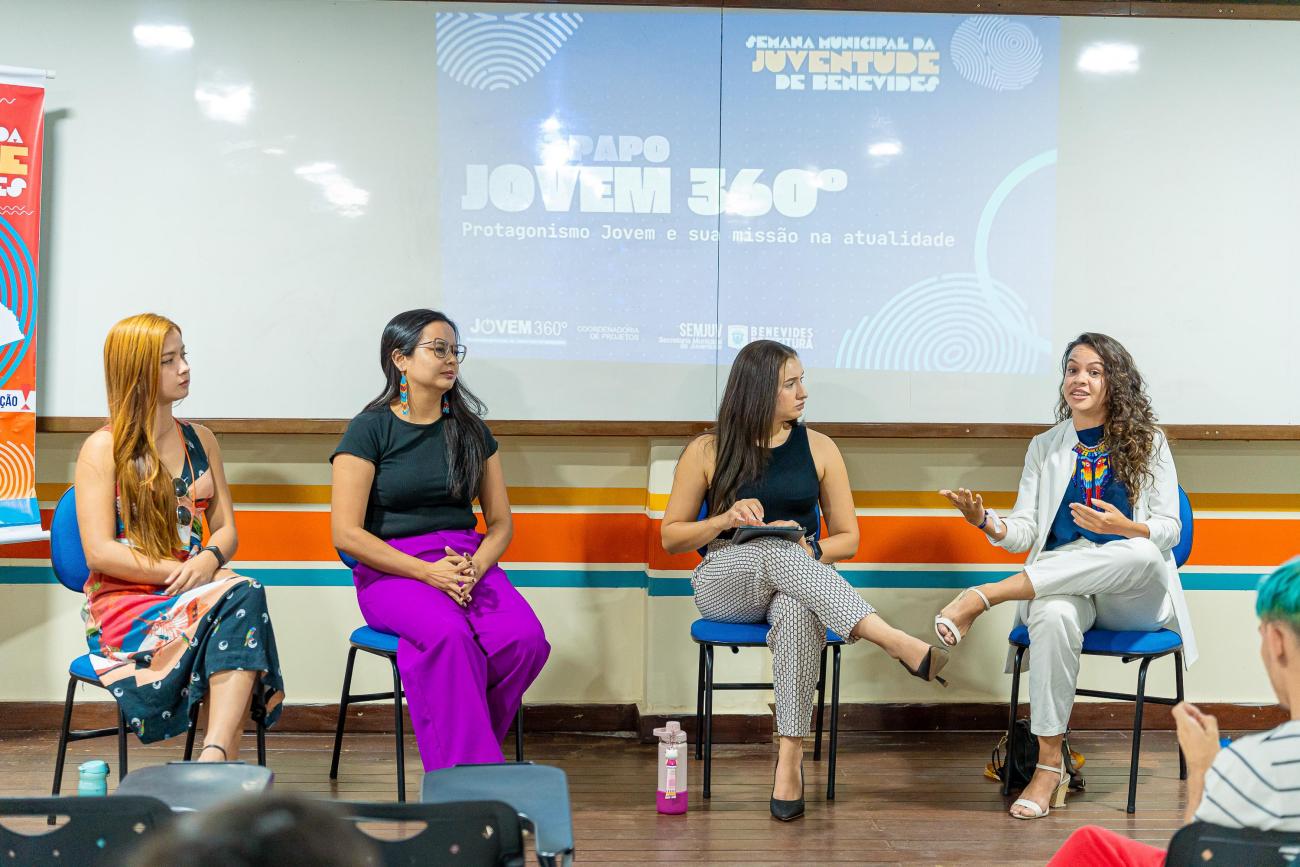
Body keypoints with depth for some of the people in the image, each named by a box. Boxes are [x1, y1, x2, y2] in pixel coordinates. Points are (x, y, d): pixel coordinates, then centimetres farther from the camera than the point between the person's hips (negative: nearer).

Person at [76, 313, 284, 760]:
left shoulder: (200, 440, 17)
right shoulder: (103, 449, 0)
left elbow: (226, 529, 13)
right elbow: (99, 553, -8)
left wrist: (209, 560, -11)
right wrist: (179, 572, -16)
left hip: (198, 584, 4)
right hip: (124, 601, -4)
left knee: (246, 596, -33)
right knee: (233, 606, -34)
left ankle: (214, 755, -47)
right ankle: (226, 764, -38)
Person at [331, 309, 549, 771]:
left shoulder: (471, 430, 14)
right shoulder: (371, 429, -1)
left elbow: (501, 522, 14)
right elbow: (346, 533, -7)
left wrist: (475, 568, -8)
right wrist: (425, 572, -16)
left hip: (468, 562, 4)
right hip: (392, 569, -4)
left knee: (526, 639, -26)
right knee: (449, 636, -36)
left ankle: (458, 749, -11)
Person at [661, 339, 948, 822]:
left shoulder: (818, 448, 8)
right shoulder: (707, 452, 4)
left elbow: (848, 538, 12)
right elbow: (670, 537, 7)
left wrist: (809, 552, -11)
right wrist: (724, 520, -11)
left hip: (795, 582, 1)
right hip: (724, 584, -1)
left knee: (796, 610, -39)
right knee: (777, 550, -38)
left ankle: (790, 757, -40)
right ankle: (898, 644, -48)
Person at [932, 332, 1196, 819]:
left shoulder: (1148, 443, 9)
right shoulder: (1045, 448, 15)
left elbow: (1168, 529, 3)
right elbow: (1025, 533, 6)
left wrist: (1124, 527, -20)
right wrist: (987, 522, -17)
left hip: (1134, 595, -1)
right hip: (1059, 585, 1)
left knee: (1141, 553, -39)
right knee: (1053, 616, -38)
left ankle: (983, 596, -37)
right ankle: (1050, 766, -30)